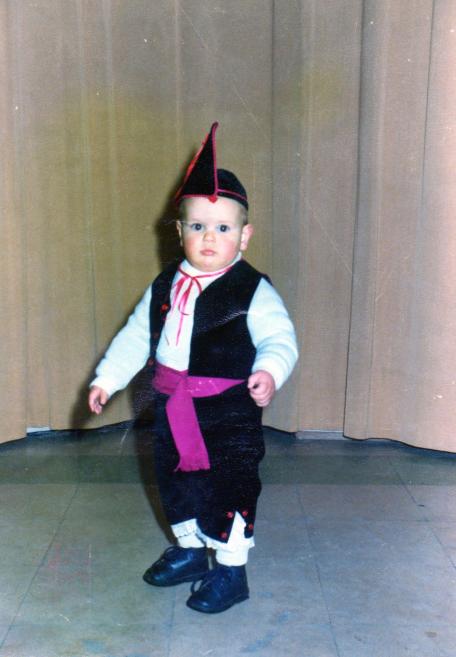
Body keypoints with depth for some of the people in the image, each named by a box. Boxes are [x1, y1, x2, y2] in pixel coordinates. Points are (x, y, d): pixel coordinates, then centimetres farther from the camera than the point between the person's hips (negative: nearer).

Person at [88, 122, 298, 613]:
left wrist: (269, 371, -43)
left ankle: (231, 571, 23)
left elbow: (279, 337, -22)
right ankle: (189, 552, 42)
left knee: (230, 489, 3)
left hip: (229, 412, -6)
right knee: (176, 483, 20)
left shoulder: (252, 291, -13)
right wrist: (106, 379, 9)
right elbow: (136, 335, 12)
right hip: (173, 408, 6)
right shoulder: (165, 287, 4)